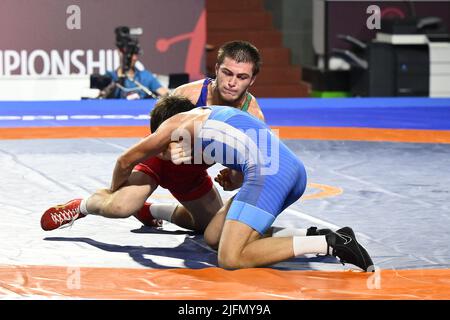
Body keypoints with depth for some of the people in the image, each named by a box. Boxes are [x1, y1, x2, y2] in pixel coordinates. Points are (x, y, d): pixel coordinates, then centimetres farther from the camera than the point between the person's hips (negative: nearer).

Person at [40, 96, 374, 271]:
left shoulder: (176, 122, 15)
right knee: (213, 235, 13)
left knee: (231, 259, -13)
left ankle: (329, 243, -22)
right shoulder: (215, 114, 34)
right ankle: (310, 238, 2)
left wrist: (113, 191, 46)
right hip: (295, 169, 8)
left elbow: (126, 161, 29)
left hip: (268, 171, -8)